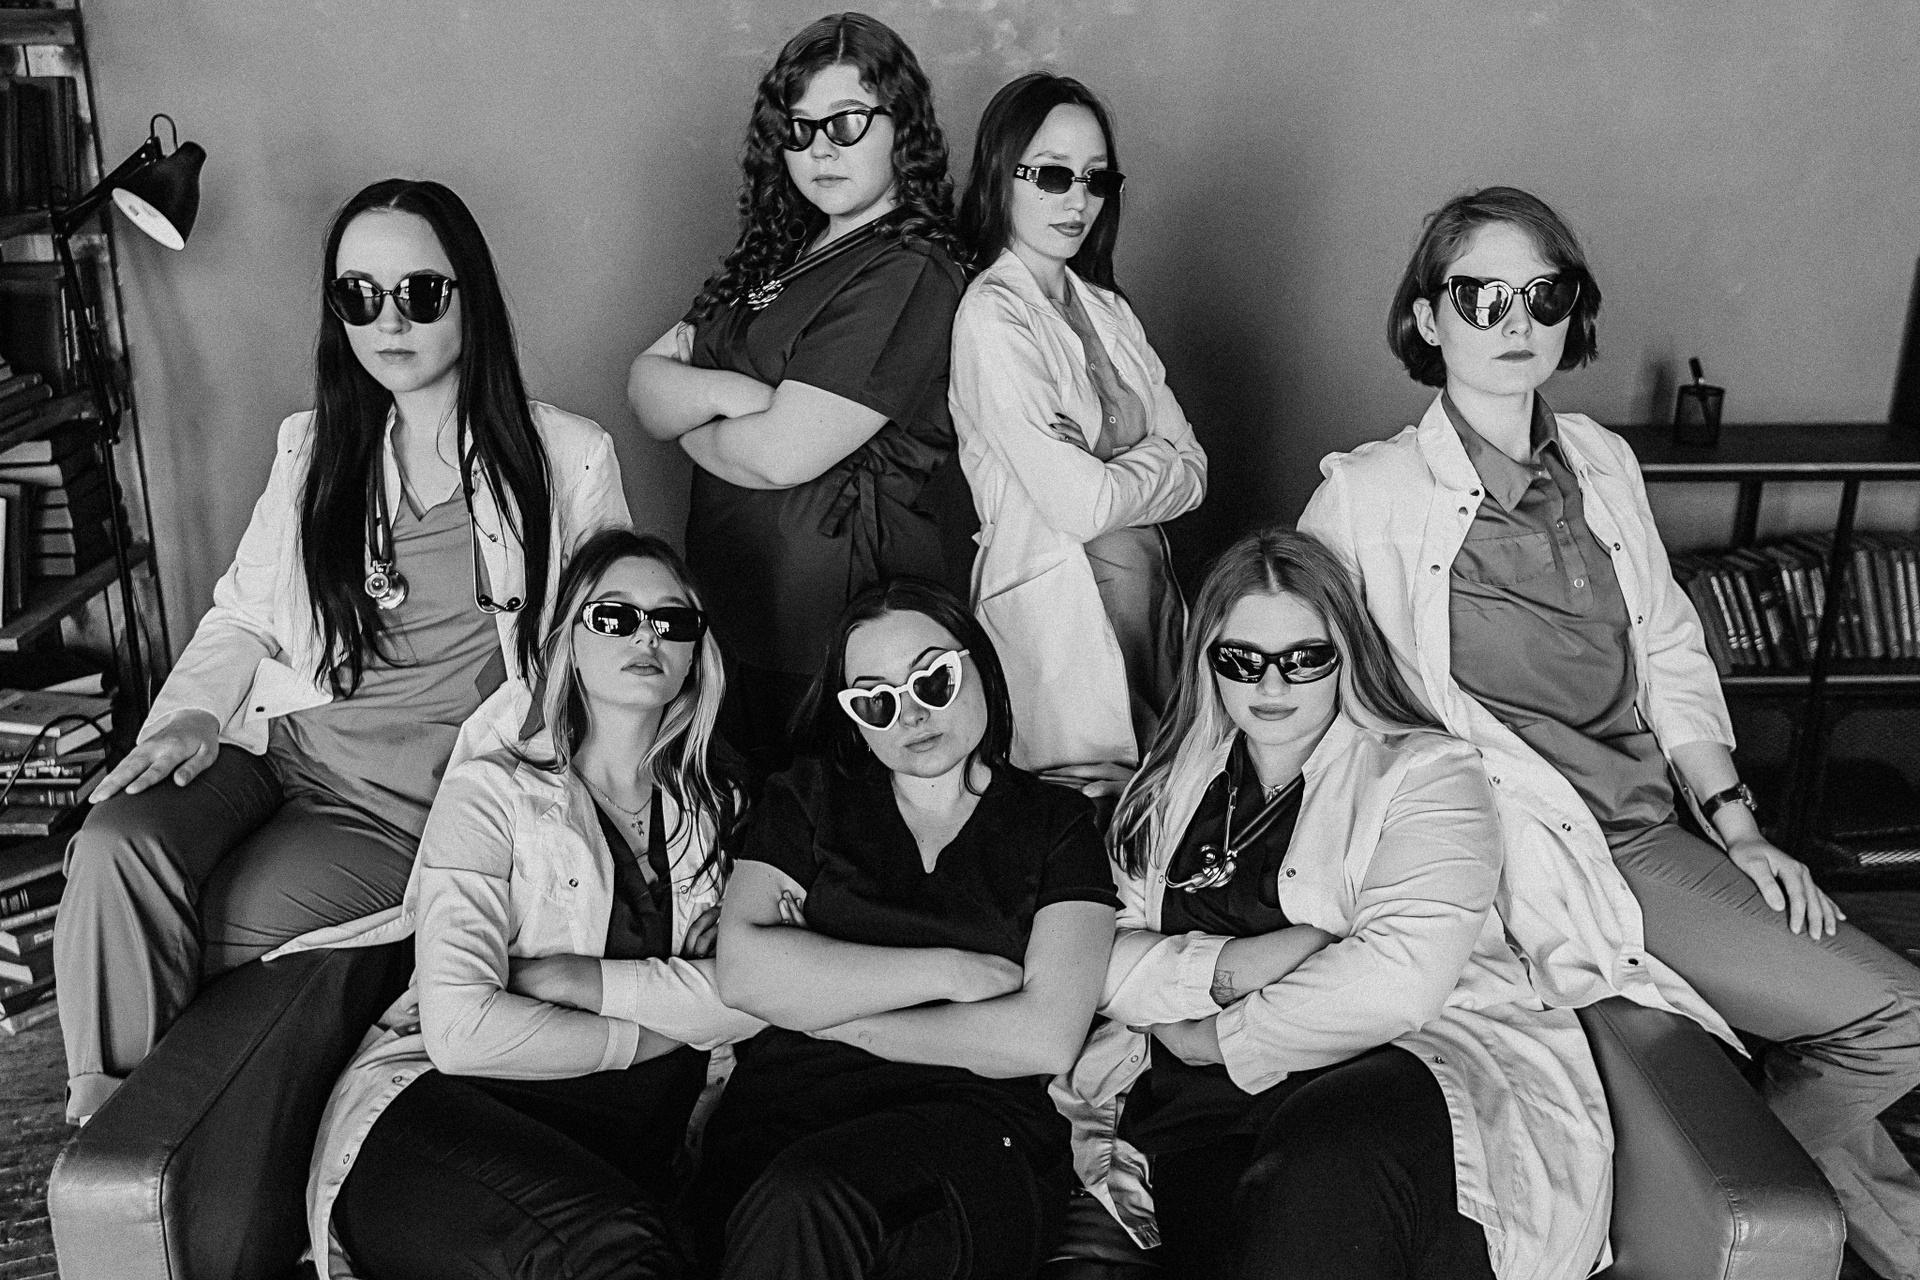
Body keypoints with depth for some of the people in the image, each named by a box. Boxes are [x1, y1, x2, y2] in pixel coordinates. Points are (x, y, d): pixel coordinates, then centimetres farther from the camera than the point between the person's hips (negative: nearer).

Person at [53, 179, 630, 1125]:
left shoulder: (567, 459, 1)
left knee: (230, 923, -24)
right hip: (274, 735, 4)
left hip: (424, 779, -3)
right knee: (118, 842, -25)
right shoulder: (310, 447, 14)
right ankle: (106, 1102, -10)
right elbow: (242, 614, 17)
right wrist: (193, 711, -4)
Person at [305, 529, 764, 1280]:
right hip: (435, 1110, -3)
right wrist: (653, 1034, -5)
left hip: (622, 1133, 4)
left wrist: (587, 979, -13)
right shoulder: (494, 789, 0)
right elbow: (461, 1030, -13)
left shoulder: (718, 807, 14)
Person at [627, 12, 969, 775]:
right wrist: (725, 390, -16)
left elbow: (781, 455, -21)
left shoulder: (907, 276, -15)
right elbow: (645, 386, 4)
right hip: (730, 595, 8)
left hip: (833, 602, -8)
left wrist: (687, 416, -2)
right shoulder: (779, 253, 10)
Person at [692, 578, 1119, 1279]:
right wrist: (949, 972, -4)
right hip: (780, 1122, 1)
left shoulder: (1057, 822, 12)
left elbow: (1046, 1039, -2)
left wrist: (841, 1021, -2)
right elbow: (743, 971, -1)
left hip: (977, 1134, -1)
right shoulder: (809, 796, 16)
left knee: (805, 1205, -33)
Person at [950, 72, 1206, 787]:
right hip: (1057, 606, -7)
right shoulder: (992, 317, -13)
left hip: (1150, 588, 7)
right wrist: (1155, 473, -1)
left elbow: (1191, 469, 5)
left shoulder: (1106, 309, 11)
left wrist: (1109, 482, -12)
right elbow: (1079, 504, -19)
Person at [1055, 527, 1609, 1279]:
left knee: (1325, 1179, -38)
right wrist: (1237, 965, -9)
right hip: (1192, 1103, 3)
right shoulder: (1167, 793, 19)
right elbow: (1103, 966, 8)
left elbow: (1396, 980, -12)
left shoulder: (1424, 773, 4)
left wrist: (1221, 1038, -5)